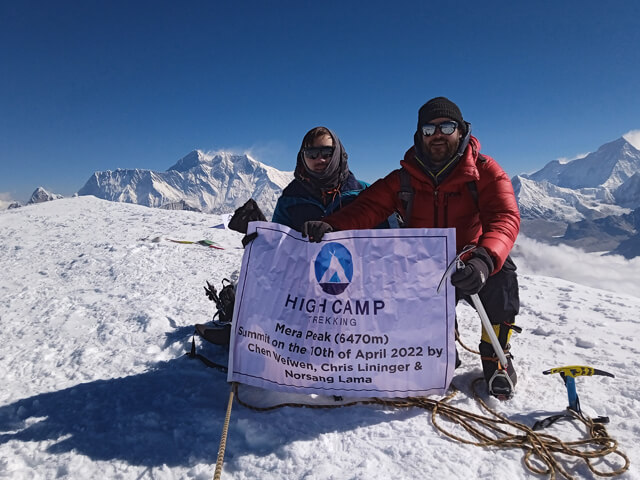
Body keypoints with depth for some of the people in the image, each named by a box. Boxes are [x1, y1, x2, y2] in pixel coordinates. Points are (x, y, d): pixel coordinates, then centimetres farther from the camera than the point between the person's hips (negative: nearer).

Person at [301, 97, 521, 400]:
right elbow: (366, 208, -13)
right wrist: (330, 226, -35)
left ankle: (495, 354, -1)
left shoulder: (485, 172, -10)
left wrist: (485, 260, -46)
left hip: (470, 268, -2)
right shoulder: (403, 179, -3)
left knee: (501, 276, -31)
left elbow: (505, 218, -24)